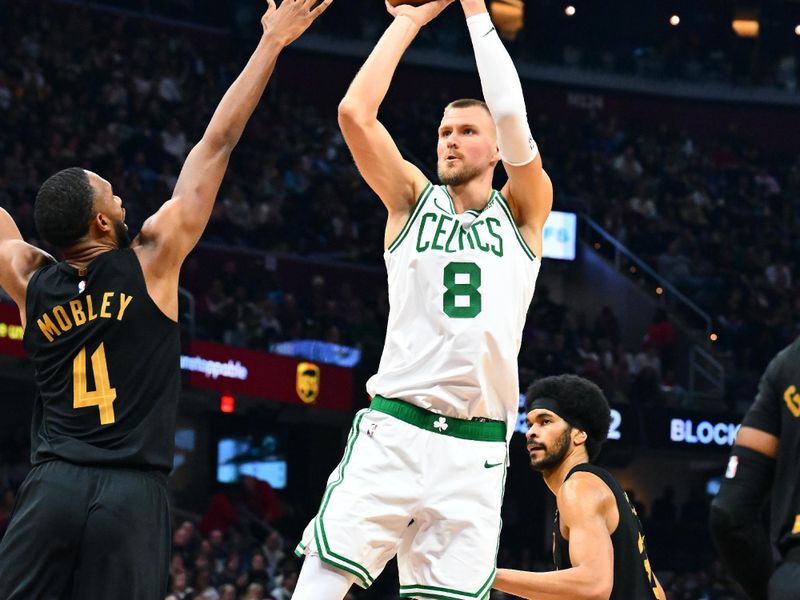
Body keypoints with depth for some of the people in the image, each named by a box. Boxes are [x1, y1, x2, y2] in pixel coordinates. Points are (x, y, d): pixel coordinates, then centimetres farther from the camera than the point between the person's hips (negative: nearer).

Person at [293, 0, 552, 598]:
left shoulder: (522, 215, 11)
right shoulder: (414, 201, 12)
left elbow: (513, 119, -6)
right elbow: (354, 112, -1)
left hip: (476, 447, 0)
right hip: (393, 430, 0)